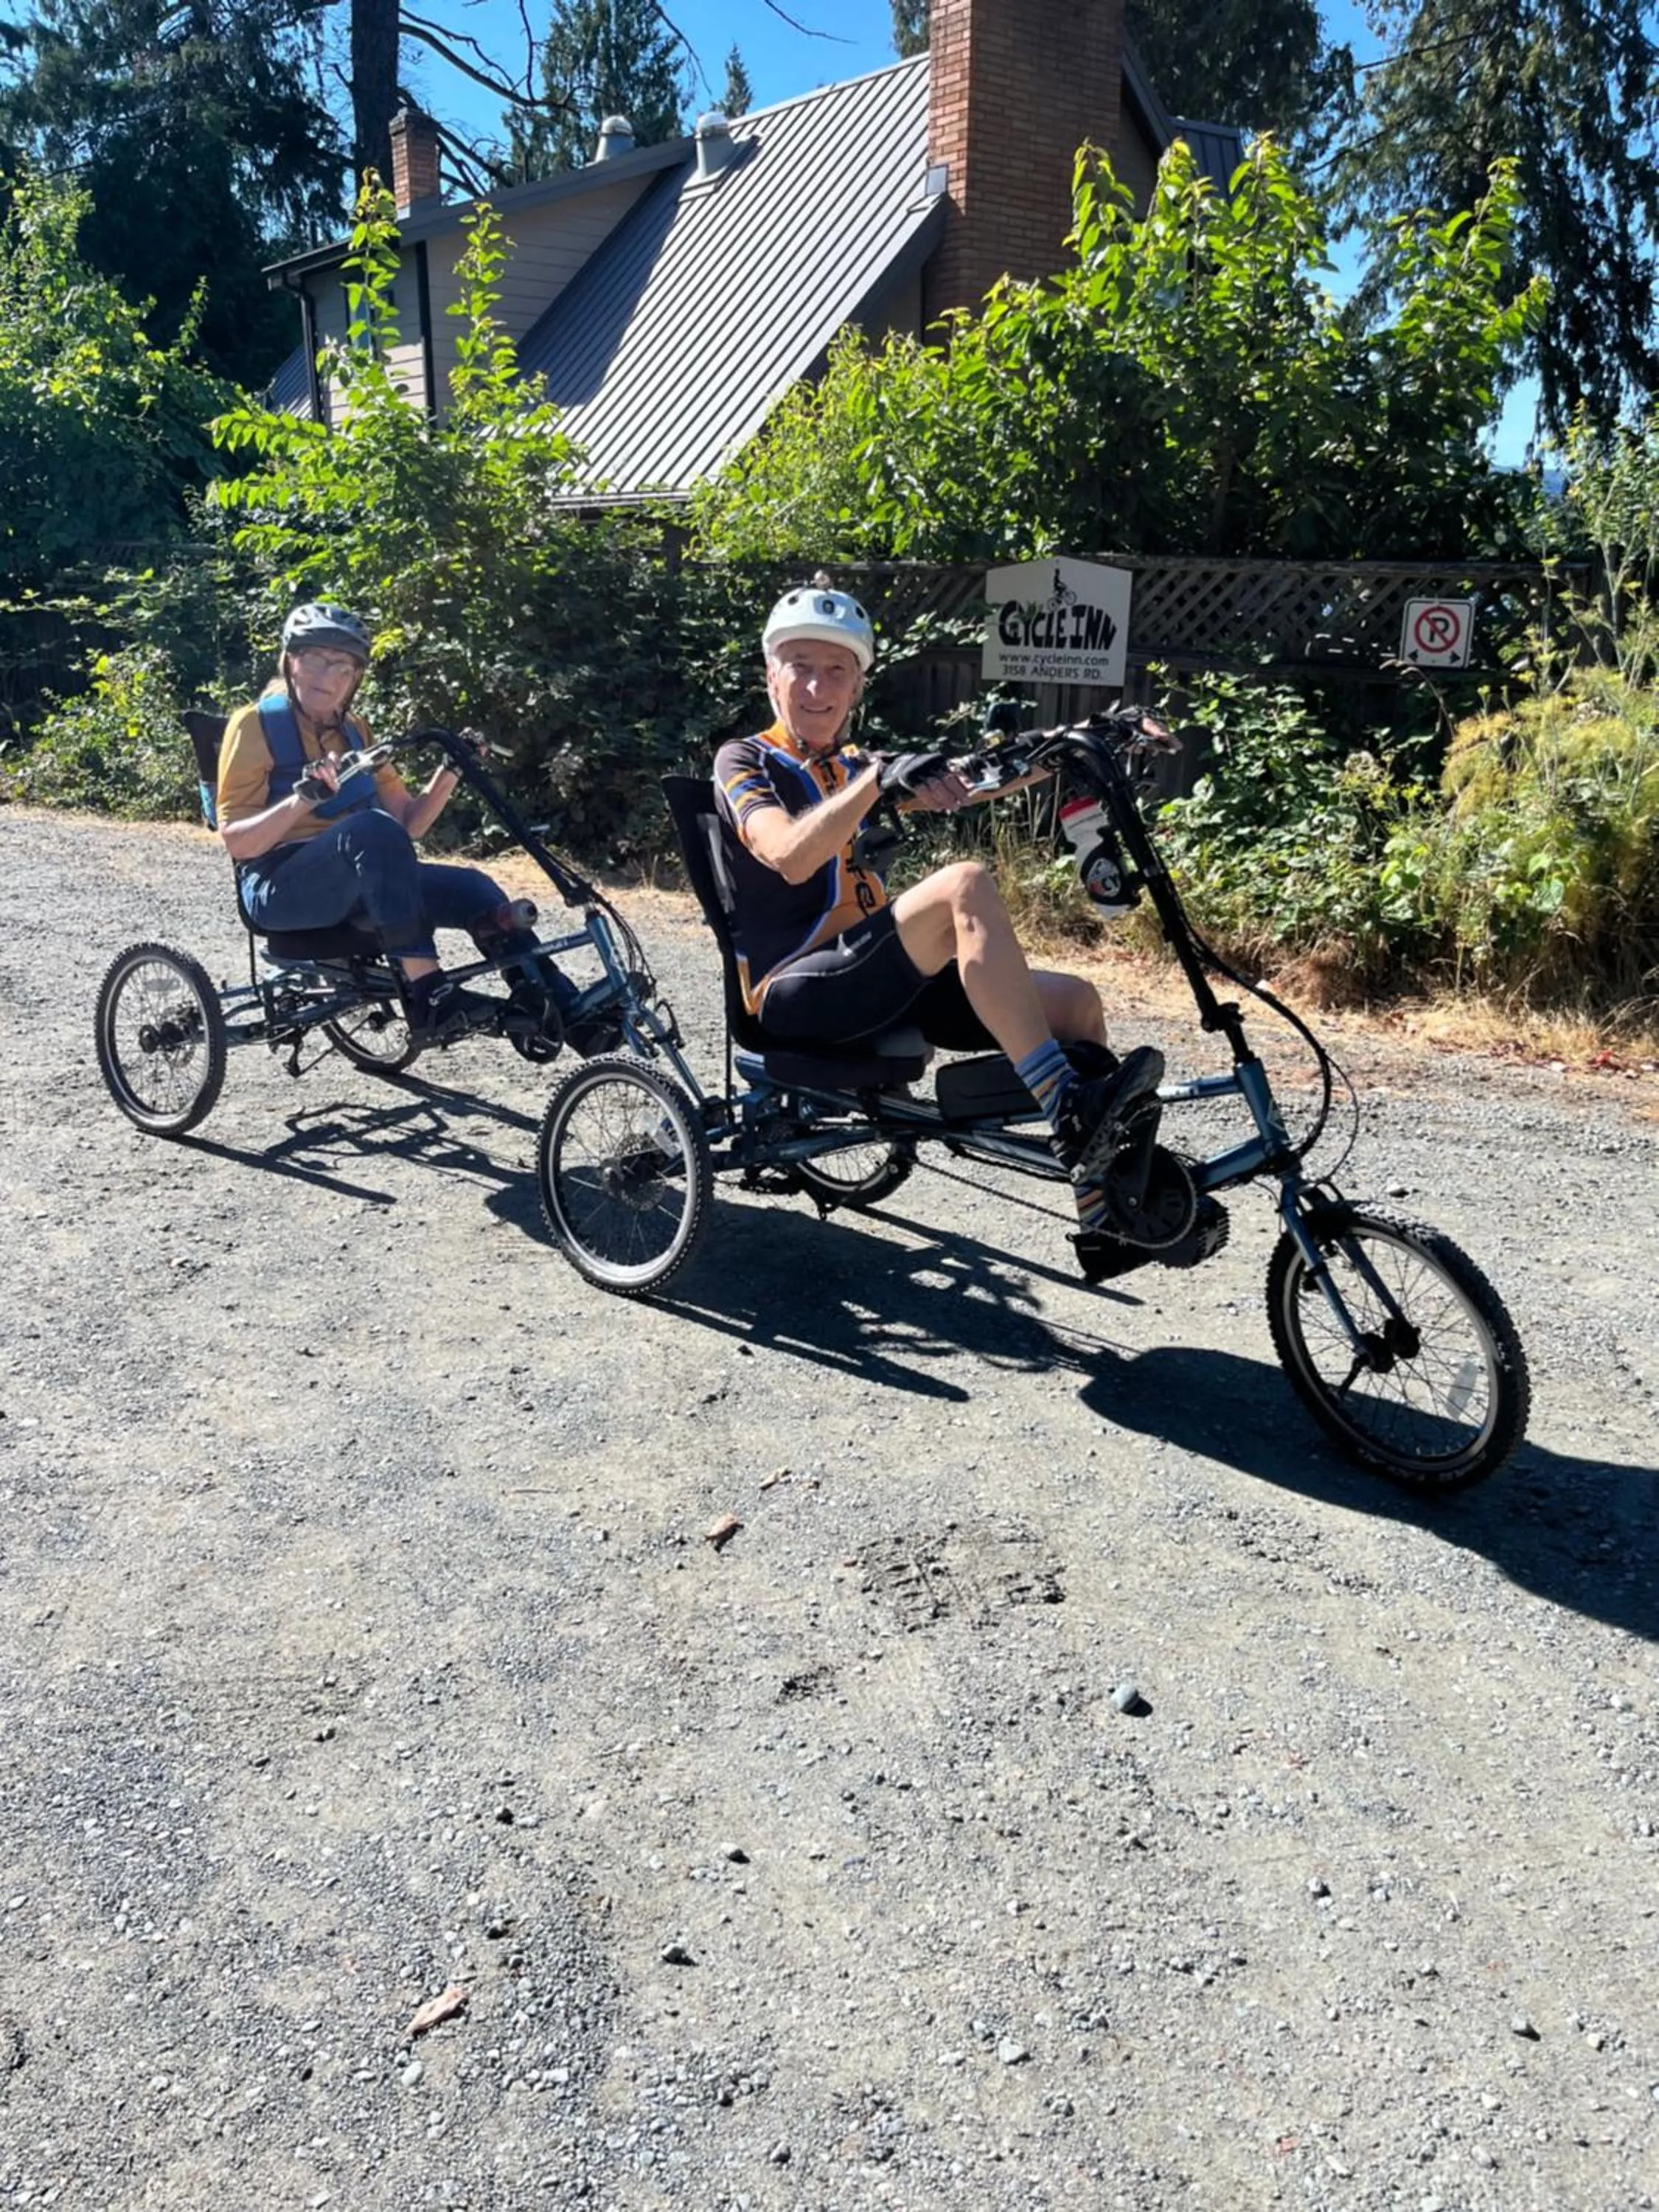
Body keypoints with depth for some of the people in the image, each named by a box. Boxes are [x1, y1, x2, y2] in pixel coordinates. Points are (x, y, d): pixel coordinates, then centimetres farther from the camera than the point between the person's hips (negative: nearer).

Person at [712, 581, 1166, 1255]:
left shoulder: (855, 765, 22)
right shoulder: (744, 762, 2)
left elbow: (965, 786, 7)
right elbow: (792, 858, -20)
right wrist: (877, 778, -33)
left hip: (873, 982, 7)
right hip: (795, 993, -7)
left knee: (1074, 1000, -6)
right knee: (966, 884, -29)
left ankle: (1106, 1200, -2)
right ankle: (1070, 1115, -35)